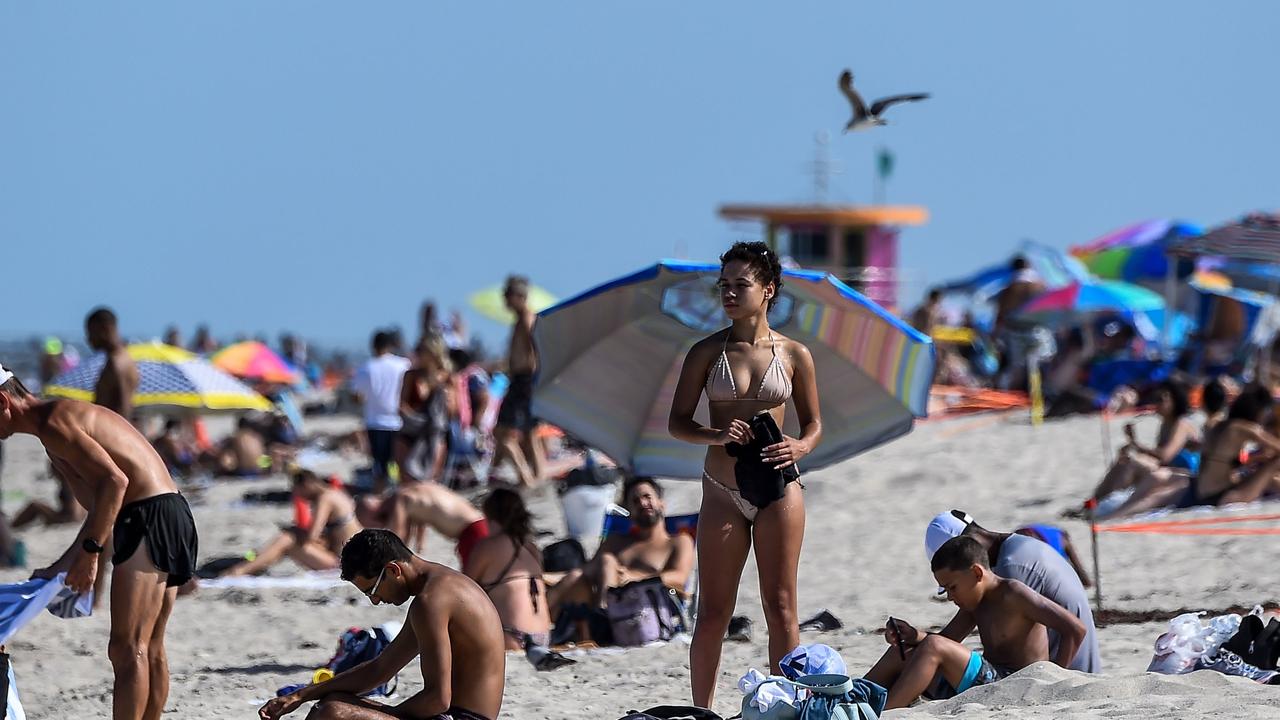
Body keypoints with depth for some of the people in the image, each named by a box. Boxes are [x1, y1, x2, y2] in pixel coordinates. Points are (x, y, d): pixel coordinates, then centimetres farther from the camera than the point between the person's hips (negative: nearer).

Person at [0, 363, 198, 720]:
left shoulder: (53, 423, -10)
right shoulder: (66, 416, 23)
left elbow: (115, 480, -22)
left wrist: (89, 552, -21)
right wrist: (58, 569, 26)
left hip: (150, 515, -11)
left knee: (127, 650, -12)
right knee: (150, 651, 15)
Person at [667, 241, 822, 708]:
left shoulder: (793, 354, 3)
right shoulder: (707, 352, 3)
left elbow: (813, 424, 11)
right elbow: (677, 423, 4)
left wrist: (799, 447, -11)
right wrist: (716, 436, -15)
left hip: (778, 489, 0)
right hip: (723, 491, 0)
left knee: (780, 607, 1)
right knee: (713, 611, 1)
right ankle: (702, 710, 8)